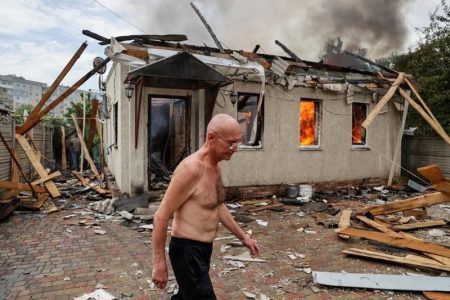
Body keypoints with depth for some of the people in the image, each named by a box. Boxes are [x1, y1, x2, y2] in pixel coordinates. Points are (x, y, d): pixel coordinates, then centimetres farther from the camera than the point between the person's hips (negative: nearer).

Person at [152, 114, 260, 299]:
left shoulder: (215, 167, 5)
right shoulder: (191, 168, -24)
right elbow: (161, 216, -21)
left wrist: (243, 237, 16)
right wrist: (159, 263, -18)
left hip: (204, 248, 9)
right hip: (187, 250, -9)